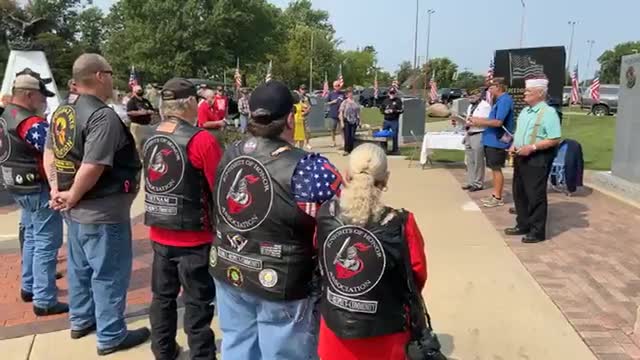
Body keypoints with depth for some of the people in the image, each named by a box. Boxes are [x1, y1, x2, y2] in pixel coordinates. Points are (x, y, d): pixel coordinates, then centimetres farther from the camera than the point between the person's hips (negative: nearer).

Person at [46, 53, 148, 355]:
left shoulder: (62, 112, 7)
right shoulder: (103, 116, -22)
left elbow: (49, 153, 14)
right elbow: (92, 168, -28)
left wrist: (57, 189, 8)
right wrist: (72, 198, -14)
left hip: (77, 210, 9)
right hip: (102, 211, -9)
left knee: (80, 267, 23)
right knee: (109, 273, 5)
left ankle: (81, 320, 39)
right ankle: (110, 336, 17)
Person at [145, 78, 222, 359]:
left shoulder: (151, 139, 3)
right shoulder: (201, 139, -16)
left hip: (159, 233, 7)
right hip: (193, 236, -6)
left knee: (163, 296, 19)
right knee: (198, 302, 6)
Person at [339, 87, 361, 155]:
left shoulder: (355, 103, 10)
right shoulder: (344, 102, -1)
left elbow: (358, 112, 16)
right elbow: (341, 113, -3)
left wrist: (359, 121, 11)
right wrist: (342, 122, -10)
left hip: (354, 121, 3)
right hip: (346, 121, -3)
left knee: (352, 136, 3)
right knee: (347, 136, -7)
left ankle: (351, 149, 12)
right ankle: (346, 150, -2)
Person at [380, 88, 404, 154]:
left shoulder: (398, 101, 0)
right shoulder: (385, 101, 12)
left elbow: (401, 110, -8)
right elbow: (381, 109, 16)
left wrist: (393, 111, -18)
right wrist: (385, 111, -5)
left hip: (394, 121, -4)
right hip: (386, 121, 4)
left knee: (394, 136, -2)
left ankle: (395, 150, 5)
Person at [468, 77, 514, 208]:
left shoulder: (505, 100, -17)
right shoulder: (500, 100, 14)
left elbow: (498, 122, -23)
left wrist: (479, 122, -15)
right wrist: (479, 120, 9)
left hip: (497, 141, -10)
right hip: (492, 140, 10)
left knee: (496, 169, -2)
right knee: (494, 169, 14)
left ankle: (498, 198, 6)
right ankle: (495, 195, 22)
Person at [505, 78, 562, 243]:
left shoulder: (548, 112, -13)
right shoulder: (525, 111, 13)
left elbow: (555, 139, -19)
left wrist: (532, 147, -23)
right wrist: (514, 145, 4)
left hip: (537, 159, -9)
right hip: (521, 157, 9)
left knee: (535, 195, -2)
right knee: (519, 193, 14)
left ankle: (537, 232, 9)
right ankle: (523, 225, 27)